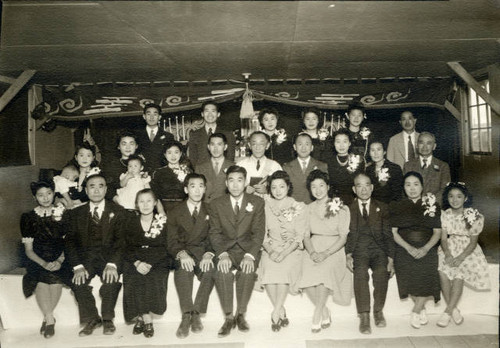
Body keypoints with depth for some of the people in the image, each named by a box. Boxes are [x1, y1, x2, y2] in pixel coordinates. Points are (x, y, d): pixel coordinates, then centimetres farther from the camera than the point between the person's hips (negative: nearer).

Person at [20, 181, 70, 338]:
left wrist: (59, 261, -16)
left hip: (61, 259, 0)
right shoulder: (29, 218, 6)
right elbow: (28, 250, 2)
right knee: (42, 278, -30)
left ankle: (47, 318, -8)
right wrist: (44, 263, -15)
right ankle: (50, 318, -18)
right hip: (38, 260, 1)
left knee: (55, 277, -29)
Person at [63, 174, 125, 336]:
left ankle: (107, 318, -8)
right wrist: (77, 266, -17)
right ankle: (91, 319, -6)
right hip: (85, 257, 2)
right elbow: (70, 242, 1)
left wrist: (112, 264, -23)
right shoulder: (75, 214, 11)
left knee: (112, 277, -30)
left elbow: (121, 240, -5)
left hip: (108, 255, -2)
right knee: (77, 279, -26)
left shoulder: (118, 211, 5)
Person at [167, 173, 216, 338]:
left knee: (210, 270, -33)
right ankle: (187, 315, -31)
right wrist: (182, 254, -21)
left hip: (204, 252, 1)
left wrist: (209, 254, -17)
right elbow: (172, 241, 1)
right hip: (184, 253, 0)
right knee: (183, 267, -35)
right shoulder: (175, 213, 10)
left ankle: (195, 313, -22)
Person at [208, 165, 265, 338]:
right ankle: (228, 317, -15)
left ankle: (241, 314, -12)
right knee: (222, 271, -30)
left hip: (248, 248, -1)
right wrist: (222, 254, -19)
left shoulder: (257, 202, 4)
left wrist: (250, 255, -20)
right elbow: (214, 233, 0)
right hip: (226, 248, 1)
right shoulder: (216, 204, 6)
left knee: (247, 270, -31)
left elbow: (258, 232, -3)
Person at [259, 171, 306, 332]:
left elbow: (300, 236, -4)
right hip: (271, 248, 2)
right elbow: (262, 233, 5)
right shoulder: (266, 206, 7)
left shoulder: (298, 207, 1)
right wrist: (270, 250, -14)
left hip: (292, 249, -1)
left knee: (285, 268, -31)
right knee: (269, 269, -27)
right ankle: (282, 313, -11)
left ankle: (275, 313, -21)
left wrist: (284, 253, -17)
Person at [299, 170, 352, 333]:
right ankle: (325, 313, -3)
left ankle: (317, 314, -17)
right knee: (308, 274, -26)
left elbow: (343, 237, -3)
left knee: (325, 270, -33)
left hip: (334, 249, -2)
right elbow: (306, 236, 8)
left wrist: (326, 253, -17)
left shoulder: (341, 208, 3)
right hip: (313, 249, 3)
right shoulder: (309, 209, 13)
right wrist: (312, 252, -13)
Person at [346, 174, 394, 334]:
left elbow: (388, 235, 9)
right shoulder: (347, 209, 11)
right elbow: (345, 235, 4)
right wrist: (347, 255, -14)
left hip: (378, 249, 1)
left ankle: (378, 311, -8)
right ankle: (364, 317, -24)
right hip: (358, 250, -1)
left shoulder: (382, 208, 15)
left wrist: (390, 259, -4)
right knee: (360, 273, -32)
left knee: (381, 272, -30)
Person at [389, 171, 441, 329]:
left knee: (426, 278, -22)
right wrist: (408, 247, -13)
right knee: (409, 278, -18)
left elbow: (437, 232, 5)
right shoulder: (397, 207, 9)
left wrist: (425, 248, -12)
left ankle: (415, 313, -2)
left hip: (427, 249, 0)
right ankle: (422, 310, 8)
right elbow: (393, 232, 3)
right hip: (404, 249, 0)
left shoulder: (432, 205, 10)